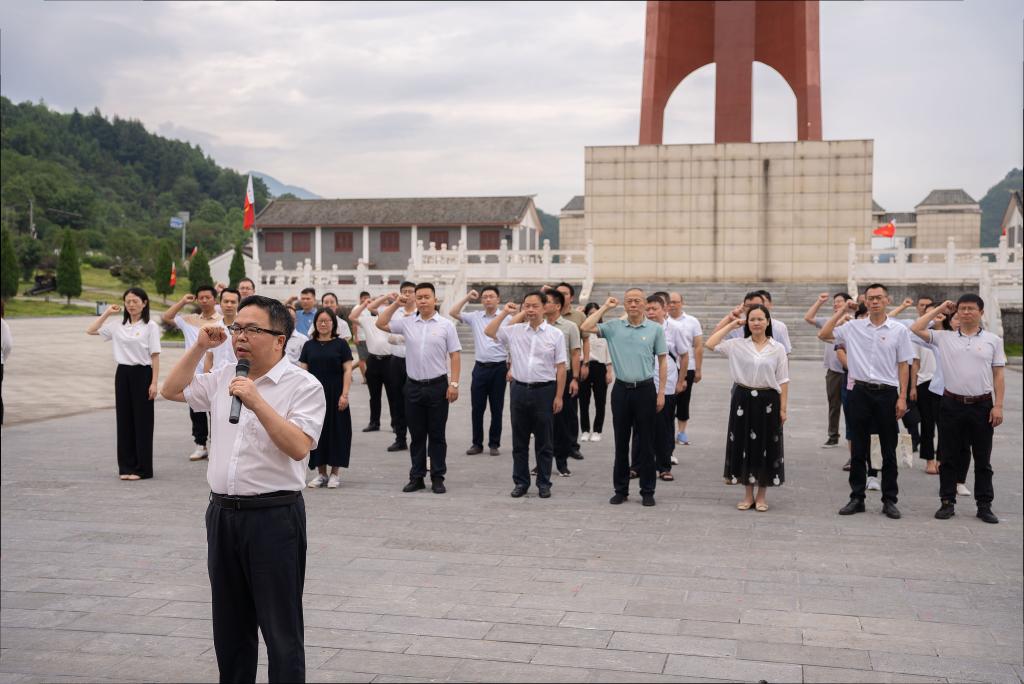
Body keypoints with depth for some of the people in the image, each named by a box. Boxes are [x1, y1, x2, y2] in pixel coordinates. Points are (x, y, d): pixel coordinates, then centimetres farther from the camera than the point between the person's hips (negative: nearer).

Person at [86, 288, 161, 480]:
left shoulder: (150, 326, -4)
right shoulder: (119, 327, 9)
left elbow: (155, 356, -7)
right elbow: (90, 330, 12)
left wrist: (154, 383, -13)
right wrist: (107, 313, 7)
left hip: (142, 374, -5)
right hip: (123, 374, 5)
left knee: (142, 421, -1)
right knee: (124, 420, 7)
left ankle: (142, 468, 5)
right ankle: (126, 467, 15)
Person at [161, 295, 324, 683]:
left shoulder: (303, 386, -11)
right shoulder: (223, 378, 10)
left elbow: (298, 446, -21)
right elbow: (171, 391, 19)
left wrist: (258, 403, -28)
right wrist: (199, 347, 8)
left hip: (274, 516, -6)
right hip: (222, 513, 7)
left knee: (280, 628, 3)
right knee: (229, 625, 18)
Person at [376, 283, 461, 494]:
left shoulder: (446, 325, -2)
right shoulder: (407, 322, 5)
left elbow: (454, 356, -3)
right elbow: (381, 324, 6)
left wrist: (454, 384, -10)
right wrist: (395, 304, 2)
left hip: (438, 385, -3)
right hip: (413, 386, 3)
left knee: (437, 435, 5)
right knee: (416, 435, 10)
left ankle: (437, 478, 12)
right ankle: (417, 477, 18)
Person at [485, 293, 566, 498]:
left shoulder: (555, 334, -2)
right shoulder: (515, 331, 5)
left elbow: (560, 367, -2)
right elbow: (489, 332, 0)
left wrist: (558, 396, -6)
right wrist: (504, 312, -5)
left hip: (544, 391, -2)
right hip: (519, 389, 3)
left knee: (544, 441, 6)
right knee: (519, 441, 9)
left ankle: (544, 483, 16)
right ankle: (521, 482, 20)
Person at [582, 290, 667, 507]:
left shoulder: (655, 329, 1)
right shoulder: (613, 327, 3)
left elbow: (662, 361, 4)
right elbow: (586, 327, -9)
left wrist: (661, 392, -1)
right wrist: (605, 307, -2)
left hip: (645, 389, -1)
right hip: (621, 389, 1)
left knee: (645, 442, 4)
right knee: (621, 442, 8)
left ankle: (647, 491, 14)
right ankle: (621, 490, 17)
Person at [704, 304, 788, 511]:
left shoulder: (777, 348, 0)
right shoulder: (737, 345, 1)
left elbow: (783, 380, 1)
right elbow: (710, 344, -6)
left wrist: (783, 408, -4)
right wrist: (731, 326, -2)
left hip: (768, 400, -1)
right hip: (743, 399, 1)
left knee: (766, 446, 5)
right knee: (744, 445, 6)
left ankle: (762, 496, 19)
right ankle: (748, 495, 19)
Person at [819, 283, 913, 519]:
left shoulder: (899, 330, 0)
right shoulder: (854, 327, 4)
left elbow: (903, 365, 1)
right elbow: (823, 335, 1)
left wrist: (902, 398, -4)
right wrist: (842, 311, -1)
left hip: (887, 393, -1)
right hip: (861, 392, 1)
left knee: (888, 451, 6)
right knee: (859, 450, 7)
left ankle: (889, 500, 15)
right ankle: (857, 498, 15)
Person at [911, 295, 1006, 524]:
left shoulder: (993, 340, 4)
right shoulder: (944, 337, 5)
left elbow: (998, 375, 4)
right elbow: (915, 329, -3)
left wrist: (998, 405, -4)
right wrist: (939, 310, 2)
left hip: (982, 405, 0)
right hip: (951, 404, 0)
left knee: (982, 459, 7)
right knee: (949, 457, 6)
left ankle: (984, 505, 16)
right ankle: (947, 502, 15)